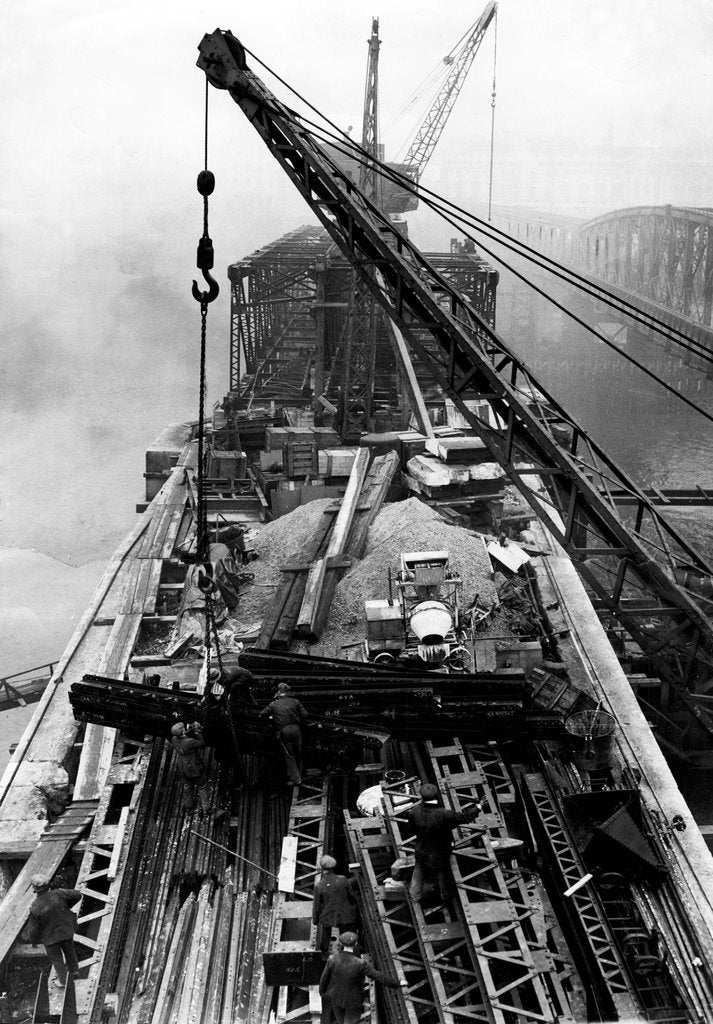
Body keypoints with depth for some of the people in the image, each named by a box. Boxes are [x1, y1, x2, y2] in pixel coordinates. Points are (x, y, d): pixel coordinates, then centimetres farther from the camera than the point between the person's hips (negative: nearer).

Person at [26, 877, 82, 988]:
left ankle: (62, 980, 42)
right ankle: (74, 971, 54)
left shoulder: (35, 908, -31)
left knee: (56, 959, 23)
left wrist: (33, 941, 3)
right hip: (66, 931, 3)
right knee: (69, 951, 30)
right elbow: (78, 894, -14)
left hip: (50, 937, -3)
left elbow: (33, 930, -19)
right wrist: (67, 906, 2)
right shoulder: (58, 894, -26)